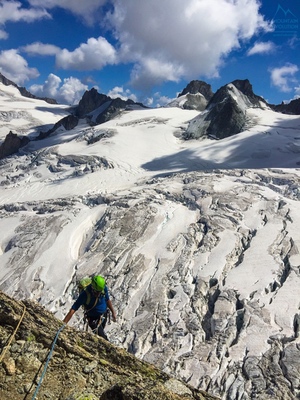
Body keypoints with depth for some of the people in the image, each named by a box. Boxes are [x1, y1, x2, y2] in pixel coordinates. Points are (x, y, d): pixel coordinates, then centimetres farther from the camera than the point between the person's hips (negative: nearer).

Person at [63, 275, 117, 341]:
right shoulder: (85, 294, -33)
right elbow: (73, 310, -34)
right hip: (93, 319, -4)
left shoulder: (104, 288, -19)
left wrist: (113, 312, 8)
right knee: (103, 338, -9)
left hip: (104, 315, 5)